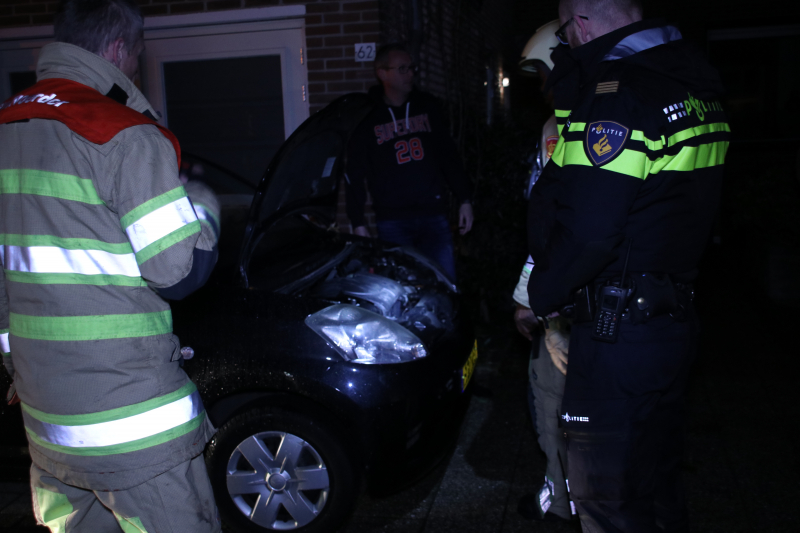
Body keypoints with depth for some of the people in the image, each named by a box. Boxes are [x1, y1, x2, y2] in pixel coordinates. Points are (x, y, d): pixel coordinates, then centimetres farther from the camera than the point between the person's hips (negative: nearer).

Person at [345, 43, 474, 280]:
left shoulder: (428, 106, 9)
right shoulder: (367, 117, 0)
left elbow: (449, 155, 13)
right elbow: (355, 174, 1)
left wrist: (464, 200, 9)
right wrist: (357, 223, -3)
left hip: (434, 215, 3)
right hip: (392, 222, -2)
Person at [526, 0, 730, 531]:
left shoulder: (614, 96, -20)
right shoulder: (697, 84, 9)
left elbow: (585, 232, -25)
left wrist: (542, 293, -9)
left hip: (619, 337, -9)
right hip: (677, 322, 9)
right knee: (658, 480, 24)